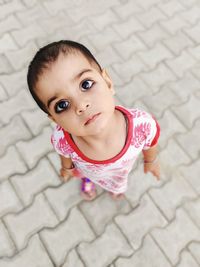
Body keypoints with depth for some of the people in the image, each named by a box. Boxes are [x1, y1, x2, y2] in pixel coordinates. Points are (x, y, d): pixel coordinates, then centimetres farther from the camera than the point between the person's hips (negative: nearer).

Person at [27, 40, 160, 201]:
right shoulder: (61, 139, -41)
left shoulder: (143, 125, -45)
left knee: (118, 185, 36)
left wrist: (151, 161, 2)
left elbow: (150, 145, -19)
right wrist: (67, 167, 7)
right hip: (89, 171, -1)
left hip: (120, 172, 2)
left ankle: (117, 187, 73)